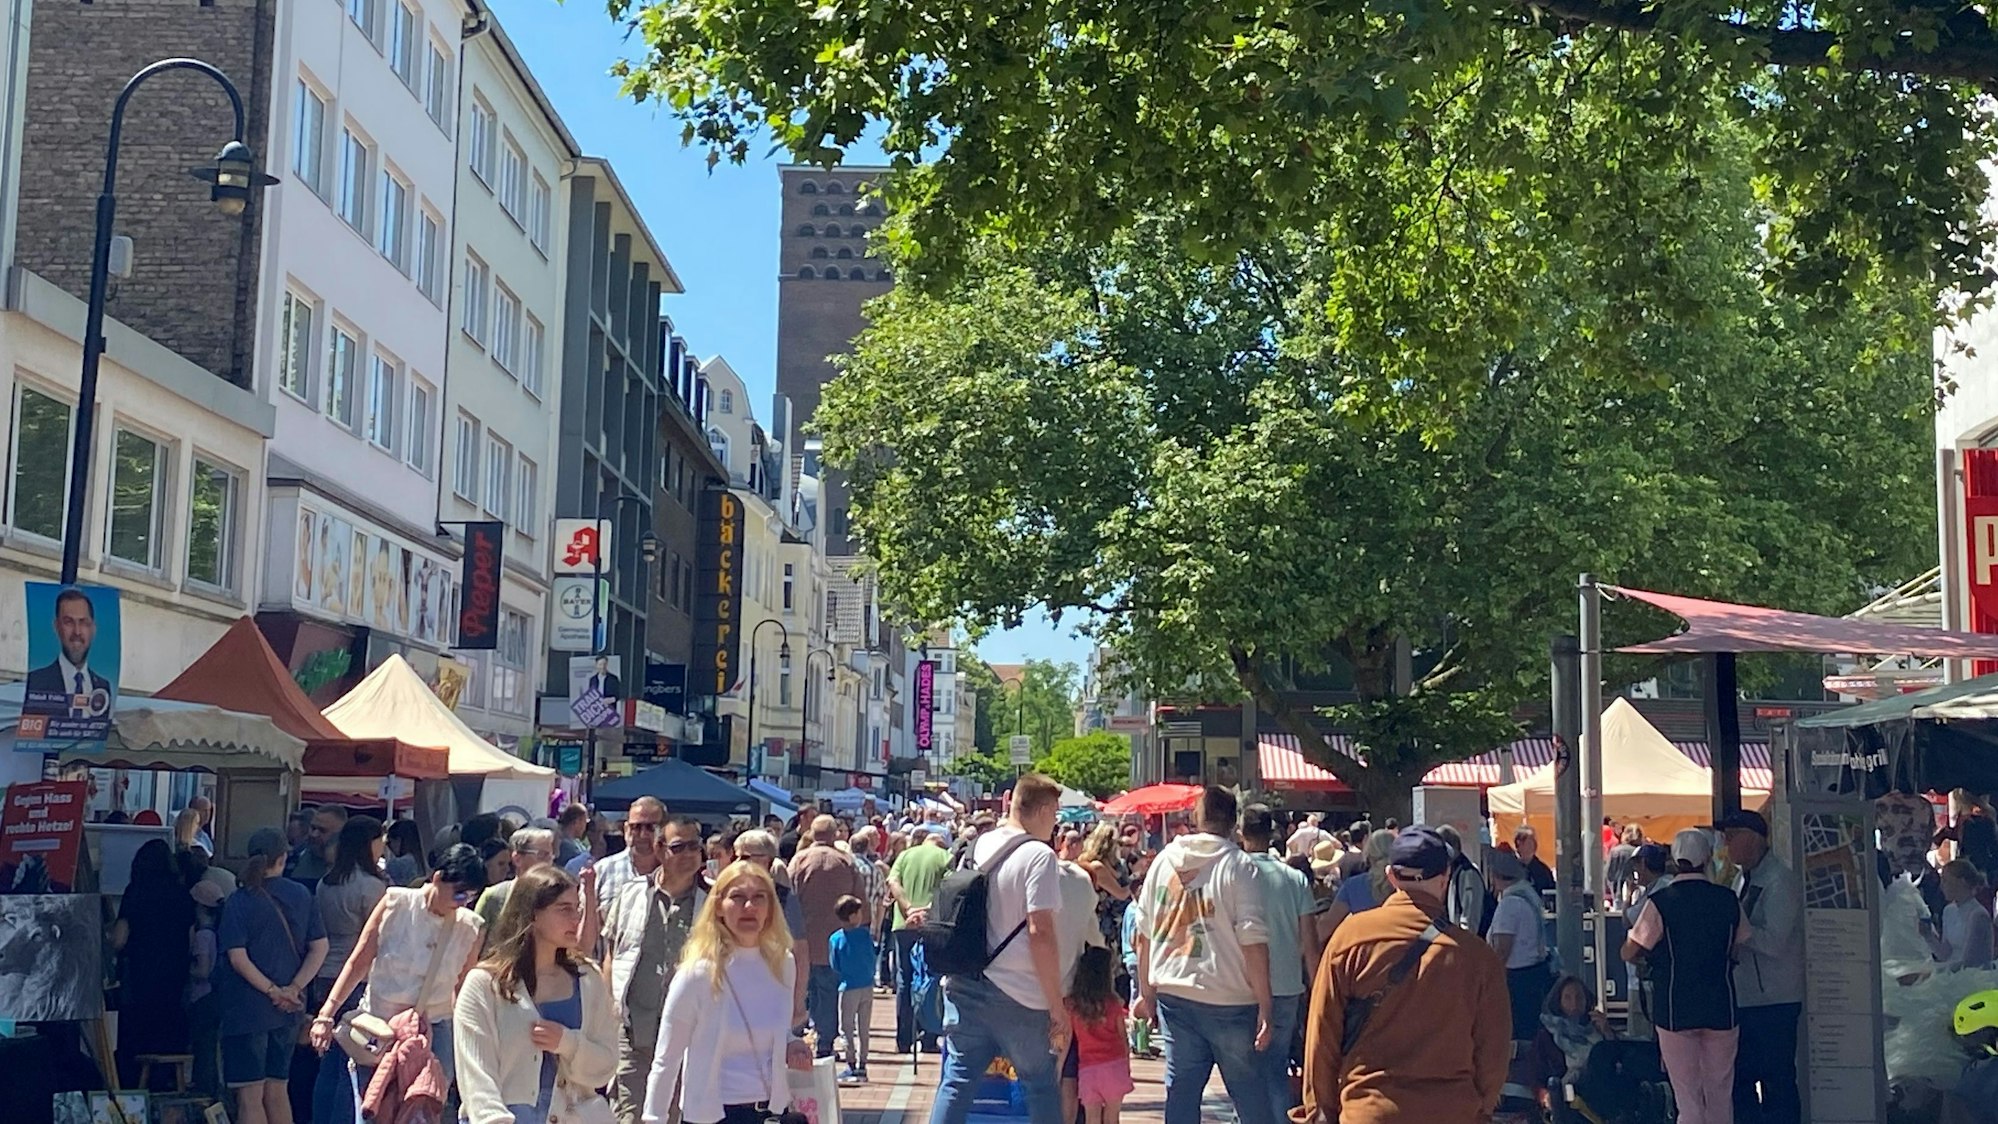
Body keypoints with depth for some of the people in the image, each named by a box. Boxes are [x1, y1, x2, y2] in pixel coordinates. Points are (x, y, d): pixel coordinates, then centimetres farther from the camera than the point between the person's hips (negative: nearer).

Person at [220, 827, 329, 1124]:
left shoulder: (239, 901, -8)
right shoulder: (301, 895, 4)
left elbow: (238, 958, -16)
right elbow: (320, 946, 1)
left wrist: (272, 991, -10)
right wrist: (293, 988, -5)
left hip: (247, 1007, -5)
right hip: (288, 1011, 5)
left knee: (250, 1096, -1)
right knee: (277, 1090, 15)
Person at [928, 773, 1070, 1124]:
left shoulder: (977, 848, 9)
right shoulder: (1038, 856, -13)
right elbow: (1040, 934, -19)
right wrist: (1057, 1007, -15)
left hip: (965, 988, 6)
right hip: (1019, 995, -6)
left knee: (957, 1080, 6)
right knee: (1042, 1086, 10)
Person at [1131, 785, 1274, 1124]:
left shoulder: (1164, 861, 7)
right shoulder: (1238, 865, -9)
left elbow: (1145, 933, 11)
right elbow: (1253, 940, -15)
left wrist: (1146, 992, 19)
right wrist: (1265, 1008, -13)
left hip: (1173, 994, 5)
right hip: (1229, 1000, -4)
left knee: (1180, 1091, 9)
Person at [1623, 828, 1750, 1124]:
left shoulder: (1660, 902, -11)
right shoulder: (1727, 900, -1)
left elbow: (1629, 953, -8)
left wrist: (1653, 957, 13)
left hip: (1675, 1010, -3)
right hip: (1721, 1008, 3)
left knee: (1687, 1095, 3)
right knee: (1720, 1093, 14)